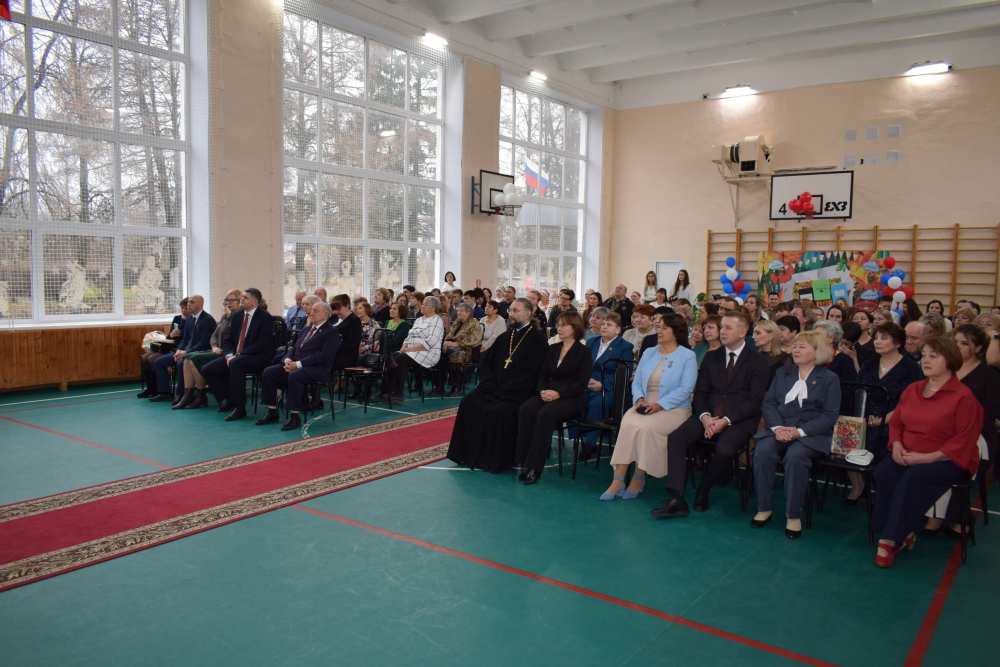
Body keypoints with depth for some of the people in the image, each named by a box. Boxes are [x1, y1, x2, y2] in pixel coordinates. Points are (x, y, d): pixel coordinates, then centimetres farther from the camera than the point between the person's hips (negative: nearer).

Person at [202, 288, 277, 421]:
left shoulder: (265, 317, -7)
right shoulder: (238, 316, 14)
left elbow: (263, 343, -17)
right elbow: (227, 339, 16)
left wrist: (240, 354, -20)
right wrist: (229, 355, -5)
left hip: (257, 357, -8)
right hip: (235, 356, 8)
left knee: (235, 364, -37)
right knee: (207, 369, -6)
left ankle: (239, 408, -29)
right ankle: (227, 400, 9)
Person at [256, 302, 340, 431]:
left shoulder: (331, 332, -4)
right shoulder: (307, 328, 23)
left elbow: (323, 356, -16)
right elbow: (294, 347, 21)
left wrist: (298, 364, -20)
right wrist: (288, 360, -3)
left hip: (318, 369, -8)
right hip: (296, 364, 8)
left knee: (294, 376, -36)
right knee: (268, 372, -10)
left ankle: (295, 416, -26)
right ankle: (272, 412, -4)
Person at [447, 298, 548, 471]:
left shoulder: (537, 339, -4)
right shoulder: (505, 336, 16)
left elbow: (532, 373, -14)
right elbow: (485, 360, 17)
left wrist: (506, 390, -18)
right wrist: (489, 383, -2)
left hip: (518, 392, -6)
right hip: (495, 388, 6)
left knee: (500, 411, -29)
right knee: (469, 403, -12)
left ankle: (496, 460, -13)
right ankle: (470, 453, -4)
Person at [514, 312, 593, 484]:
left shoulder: (583, 352, 0)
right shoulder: (552, 349, 18)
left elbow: (581, 383, -8)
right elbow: (543, 375, 16)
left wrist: (558, 393, -20)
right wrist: (543, 390, -6)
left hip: (572, 398, -5)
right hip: (548, 394, 5)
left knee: (546, 414, -34)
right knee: (525, 409, -26)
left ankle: (534, 467, -30)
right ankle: (523, 462, -25)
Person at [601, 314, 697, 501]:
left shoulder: (687, 356, 1)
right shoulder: (648, 353, 19)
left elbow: (685, 389, -10)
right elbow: (636, 382, 16)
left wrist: (659, 404, -19)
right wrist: (640, 399, -6)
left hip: (673, 408, -4)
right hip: (644, 406, 4)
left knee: (645, 427, -33)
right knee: (627, 422, -28)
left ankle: (639, 479, -17)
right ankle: (618, 480, -29)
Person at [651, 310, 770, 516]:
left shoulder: (758, 362, 3)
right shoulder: (711, 357, 16)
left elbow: (755, 401, -6)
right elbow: (700, 392, 11)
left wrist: (726, 420, -17)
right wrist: (705, 416, -10)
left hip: (739, 419, -4)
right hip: (709, 416, 4)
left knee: (724, 448, -34)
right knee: (676, 437, -23)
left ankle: (702, 494, -8)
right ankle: (676, 500, -25)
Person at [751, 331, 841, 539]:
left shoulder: (829, 378, 7)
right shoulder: (782, 372, 19)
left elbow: (830, 415, -3)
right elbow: (768, 403, 10)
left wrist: (800, 431, -17)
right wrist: (777, 427, -10)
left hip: (812, 433, -3)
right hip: (779, 429, 3)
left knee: (795, 457, -34)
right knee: (763, 451, -28)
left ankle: (793, 515, -21)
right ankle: (764, 507, -15)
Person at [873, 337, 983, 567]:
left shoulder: (963, 396, -9)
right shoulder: (912, 389, 12)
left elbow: (964, 441, -12)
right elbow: (895, 421, 18)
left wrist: (927, 457, -19)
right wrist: (896, 445, -3)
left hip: (948, 460, -5)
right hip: (908, 456, 5)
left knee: (915, 477, -34)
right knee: (883, 473, -26)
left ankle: (892, 539, -23)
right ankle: (903, 533, -16)